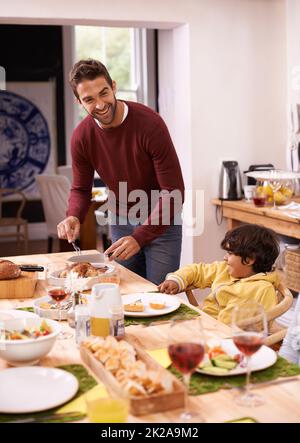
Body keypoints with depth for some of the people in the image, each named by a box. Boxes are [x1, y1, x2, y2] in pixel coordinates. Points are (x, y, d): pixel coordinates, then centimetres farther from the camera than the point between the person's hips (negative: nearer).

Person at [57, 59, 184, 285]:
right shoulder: (81, 137, -11)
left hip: (162, 222, -3)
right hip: (121, 223, 4)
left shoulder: (150, 123, -24)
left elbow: (174, 192, -23)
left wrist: (139, 238, -30)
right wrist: (73, 217, -19)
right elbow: (80, 189, 4)